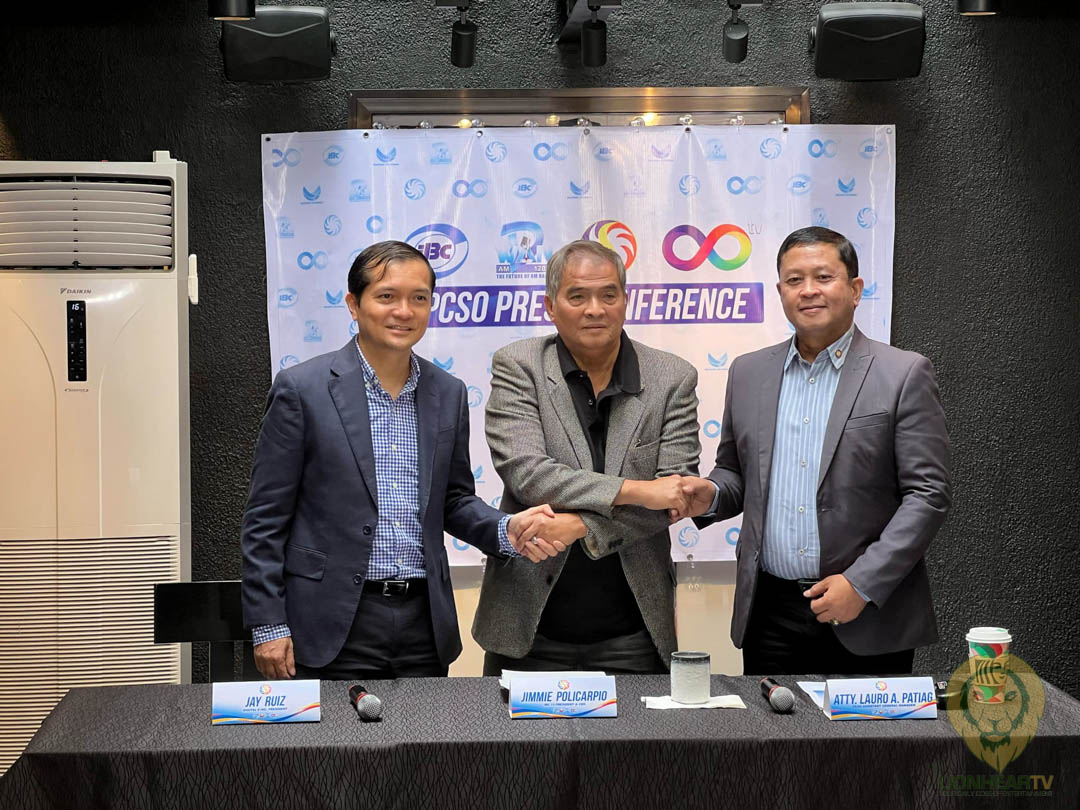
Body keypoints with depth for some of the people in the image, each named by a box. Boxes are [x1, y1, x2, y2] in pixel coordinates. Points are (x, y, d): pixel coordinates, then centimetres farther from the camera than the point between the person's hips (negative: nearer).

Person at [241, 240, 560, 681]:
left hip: (425, 624, 4)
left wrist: (506, 530, -4)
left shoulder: (448, 394, 8)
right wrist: (268, 626, -7)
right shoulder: (301, 388, -6)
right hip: (335, 628, -4)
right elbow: (266, 519, -4)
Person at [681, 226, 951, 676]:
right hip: (770, 614, 3)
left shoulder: (904, 375, -4)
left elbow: (928, 494, -8)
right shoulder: (748, 373, 9)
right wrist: (711, 494, -6)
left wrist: (862, 584, -15)